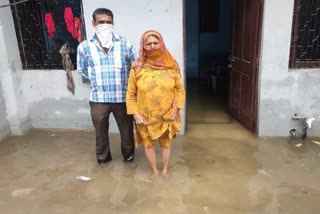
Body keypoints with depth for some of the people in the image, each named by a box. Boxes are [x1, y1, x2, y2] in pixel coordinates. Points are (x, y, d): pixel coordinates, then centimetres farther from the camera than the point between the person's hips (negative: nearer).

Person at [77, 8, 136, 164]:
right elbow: (82, 70, 13)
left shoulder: (125, 44, -3)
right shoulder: (84, 47, -2)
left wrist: (121, 80, 4)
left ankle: (129, 155, 40)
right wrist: (96, 81, 8)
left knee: (126, 129, 15)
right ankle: (102, 157, 40)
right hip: (98, 98, 0)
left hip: (122, 97, 0)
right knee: (100, 130, 16)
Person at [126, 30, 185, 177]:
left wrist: (175, 109, -8)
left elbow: (180, 90, 1)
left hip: (167, 116, 1)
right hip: (146, 118, 0)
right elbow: (131, 94, -4)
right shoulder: (137, 67, -9)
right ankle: (154, 170, 40)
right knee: (148, 144, 16)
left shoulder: (172, 65, -6)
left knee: (166, 143, 17)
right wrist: (135, 114, -10)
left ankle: (165, 170, 41)